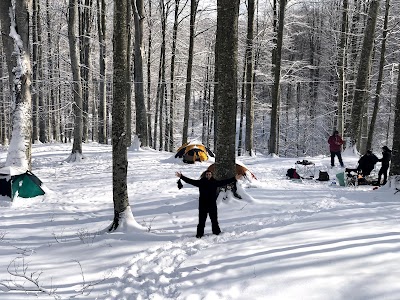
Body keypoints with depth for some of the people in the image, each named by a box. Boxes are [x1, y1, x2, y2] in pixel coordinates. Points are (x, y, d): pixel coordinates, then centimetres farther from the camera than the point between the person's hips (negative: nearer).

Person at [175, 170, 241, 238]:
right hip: (203, 205, -1)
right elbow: (190, 181, -2)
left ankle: (217, 232, 25)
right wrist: (181, 177, -7)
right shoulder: (201, 182, -1)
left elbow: (224, 182, 0)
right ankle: (199, 234, 14)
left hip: (212, 205, 1)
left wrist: (234, 179, -5)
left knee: (214, 220, 11)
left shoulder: (215, 182, 2)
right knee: (201, 220, 4)